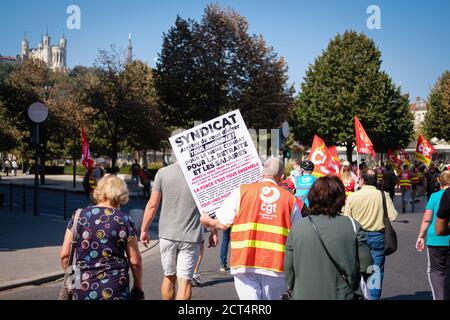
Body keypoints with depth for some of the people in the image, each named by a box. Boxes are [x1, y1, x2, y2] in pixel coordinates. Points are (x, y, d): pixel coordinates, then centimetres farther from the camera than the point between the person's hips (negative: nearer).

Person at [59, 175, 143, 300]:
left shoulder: (79, 216, 3)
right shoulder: (124, 221, -2)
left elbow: (64, 255, 4)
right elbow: (135, 261, -1)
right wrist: (138, 288, 12)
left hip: (82, 289, 2)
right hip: (115, 290, -2)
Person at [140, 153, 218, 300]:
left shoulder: (162, 173, -3)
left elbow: (152, 205, -3)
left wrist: (144, 229, 8)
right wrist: (214, 232, 9)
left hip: (167, 234, 2)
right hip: (191, 236, -1)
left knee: (169, 276, 17)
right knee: (185, 279, 1)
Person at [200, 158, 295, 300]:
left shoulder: (242, 191, 1)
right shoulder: (290, 198, 5)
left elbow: (223, 224, 0)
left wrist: (208, 221, 21)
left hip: (245, 262, -1)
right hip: (276, 265, 1)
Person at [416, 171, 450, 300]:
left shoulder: (435, 196, -5)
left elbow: (427, 219, -6)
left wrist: (421, 236, 2)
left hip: (436, 238, -2)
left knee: (436, 270, 6)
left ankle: (438, 297, -9)